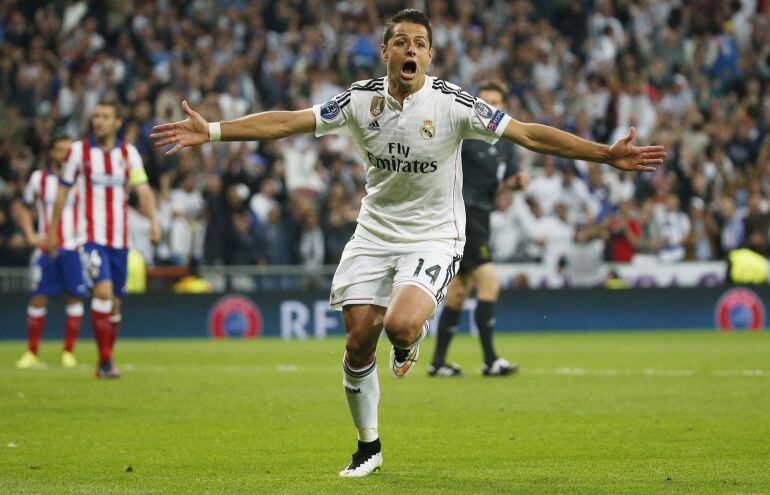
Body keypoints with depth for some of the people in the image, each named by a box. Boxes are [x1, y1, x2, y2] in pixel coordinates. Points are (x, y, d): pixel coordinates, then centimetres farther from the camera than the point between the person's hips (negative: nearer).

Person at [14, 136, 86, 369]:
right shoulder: (38, 178, 6)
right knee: (38, 297, -3)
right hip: (46, 247, 0)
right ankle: (31, 352, 6)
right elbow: (25, 209, 15)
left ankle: (69, 352, 8)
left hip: (73, 247, 0)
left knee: (75, 297, -3)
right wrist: (30, 236, 3)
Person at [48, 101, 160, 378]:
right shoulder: (79, 150, 1)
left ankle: (105, 362, 22)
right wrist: (52, 230, 7)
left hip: (119, 238, 3)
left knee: (114, 303, 7)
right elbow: (63, 191, 8)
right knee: (103, 289, -22)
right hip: (90, 235, -3)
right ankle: (105, 361, -18)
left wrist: (153, 221, -18)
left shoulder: (129, 153, 6)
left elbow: (143, 190, -3)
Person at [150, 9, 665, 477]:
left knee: (400, 324, -29)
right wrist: (211, 130, -7)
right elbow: (287, 122, -1)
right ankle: (368, 447, 22)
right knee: (359, 341, 0)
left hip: (434, 238, -4)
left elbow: (529, 134, -15)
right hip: (374, 234, 4)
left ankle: (413, 338, 12)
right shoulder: (362, 98, -5)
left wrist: (606, 154, -22)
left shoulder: (452, 103, -14)